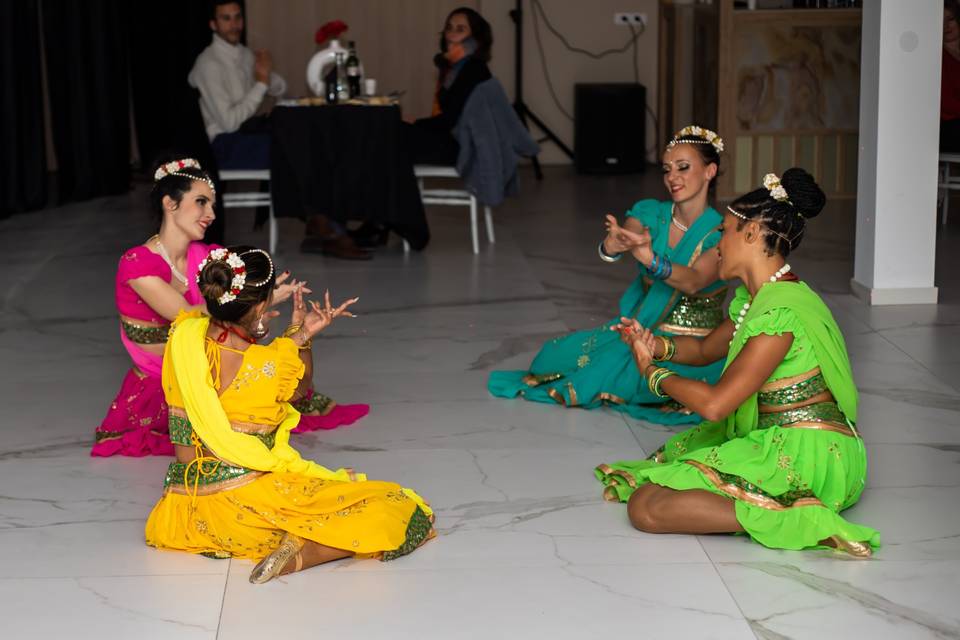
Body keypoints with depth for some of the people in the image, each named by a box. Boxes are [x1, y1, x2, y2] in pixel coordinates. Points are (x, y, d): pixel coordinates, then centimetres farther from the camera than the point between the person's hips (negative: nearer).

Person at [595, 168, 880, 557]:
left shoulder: (780, 311, -20)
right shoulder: (758, 297, 12)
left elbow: (714, 404, -22)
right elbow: (706, 349, 30)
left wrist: (652, 372, -3)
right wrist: (654, 345, 8)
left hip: (808, 456, -11)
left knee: (646, 508, -19)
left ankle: (794, 519, -25)